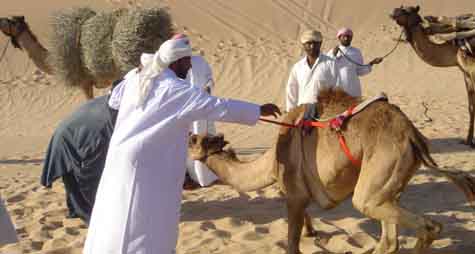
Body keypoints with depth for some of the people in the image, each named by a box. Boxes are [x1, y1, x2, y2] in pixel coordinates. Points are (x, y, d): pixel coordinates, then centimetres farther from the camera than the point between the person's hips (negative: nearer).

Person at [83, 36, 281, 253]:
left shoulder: (136, 81, 6)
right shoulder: (177, 90, -14)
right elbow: (220, 107, -13)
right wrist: (259, 111, -3)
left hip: (121, 158, 8)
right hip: (149, 166, -7)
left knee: (117, 219, 19)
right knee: (147, 224, 1)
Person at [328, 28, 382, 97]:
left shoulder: (356, 52, 7)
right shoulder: (332, 52, 7)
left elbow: (360, 72, 8)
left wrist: (371, 63, -4)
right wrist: (333, 56, -9)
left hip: (352, 89, 1)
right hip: (337, 88, -1)